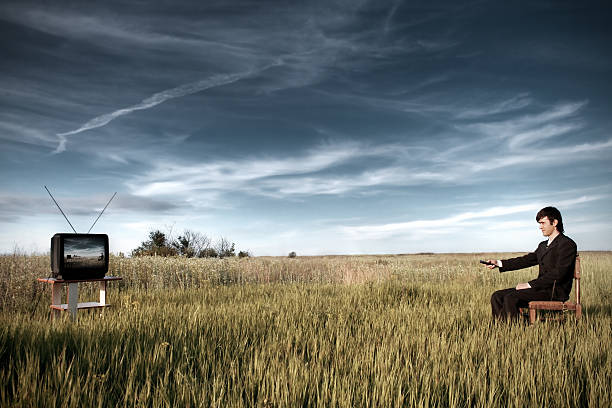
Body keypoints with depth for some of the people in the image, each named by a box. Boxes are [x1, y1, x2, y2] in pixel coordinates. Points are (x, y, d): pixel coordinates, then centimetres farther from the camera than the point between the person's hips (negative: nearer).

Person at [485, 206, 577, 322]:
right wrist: (498, 263, 2)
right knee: (497, 296, -6)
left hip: (556, 291, -9)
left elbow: (558, 274, -18)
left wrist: (530, 284, -19)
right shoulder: (543, 245, 21)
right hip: (542, 287, 9)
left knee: (511, 298, -27)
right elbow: (526, 260, 15)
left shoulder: (567, 244, -8)